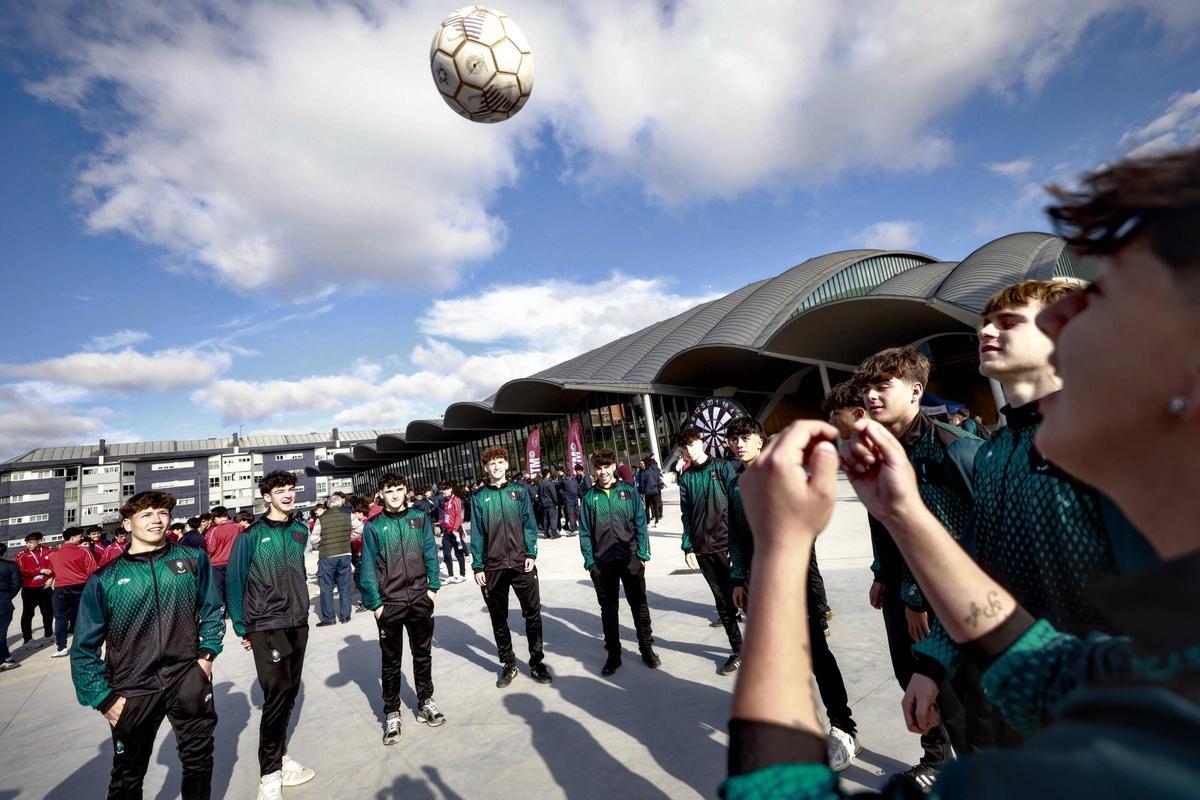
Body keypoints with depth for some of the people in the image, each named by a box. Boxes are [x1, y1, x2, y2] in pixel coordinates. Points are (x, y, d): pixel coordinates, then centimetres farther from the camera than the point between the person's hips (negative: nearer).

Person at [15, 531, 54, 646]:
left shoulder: (48, 551, -2)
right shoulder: (21, 555, -8)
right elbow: (22, 572, -15)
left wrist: (51, 577, -11)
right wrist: (41, 571, -19)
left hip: (45, 587, 2)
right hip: (29, 589, -2)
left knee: (48, 612, 15)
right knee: (27, 614, 4)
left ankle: (49, 634, 31)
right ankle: (27, 638, 15)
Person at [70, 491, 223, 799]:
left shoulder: (193, 559, -3)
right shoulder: (105, 579, -6)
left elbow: (211, 610, 7)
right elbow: (85, 649, -1)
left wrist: (207, 653, -2)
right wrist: (103, 698, -6)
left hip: (189, 679, 1)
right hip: (132, 690, -1)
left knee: (199, 761, 19)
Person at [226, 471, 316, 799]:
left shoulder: (300, 529, 4)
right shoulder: (252, 535, -10)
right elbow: (233, 581, -6)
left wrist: (301, 608, 14)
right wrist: (242, 628, -4)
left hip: (299, 624, 5)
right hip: (267, 627, -5)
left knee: (290, 692, 13)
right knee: (276, 695, -3)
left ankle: (279, 756, 31)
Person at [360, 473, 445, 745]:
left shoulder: (420, 518, 1)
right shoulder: (373, 526, -3)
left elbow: (430, 553, 2)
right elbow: (369, 567, -4)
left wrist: (433, 586, -4)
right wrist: (375, 603, -7)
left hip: (420, 599, 2)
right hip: (389, 603, -1)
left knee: (423, 654, 15)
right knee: (391, 661, 11)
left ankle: (425, 701, 32)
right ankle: (392, 713, 25)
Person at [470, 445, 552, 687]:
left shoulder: (520, 491, 4)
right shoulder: (479, 497, 3)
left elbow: (529, 524, 2)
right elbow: (477, 533, 2)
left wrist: (531, 554, -8)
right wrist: (477, 566, -2)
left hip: (521, 563, 0)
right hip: (492, 567, 1)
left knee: (533, 613, 5)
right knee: (499, 618, 11)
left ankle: (537, 662, 21)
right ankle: (508, 664, 27)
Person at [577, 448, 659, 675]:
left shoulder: (628, 491, -1)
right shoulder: (589, 497, 2)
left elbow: (640, 524, -1)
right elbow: (585, 532, 3)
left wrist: (642, 554, -6)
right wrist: (589, 561, -3)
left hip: (630, 559, -1)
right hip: (602, 563, 1)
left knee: (639, 605, 10)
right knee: (608, 610, 12)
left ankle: (646, 648, 27)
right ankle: (613, 654, 26)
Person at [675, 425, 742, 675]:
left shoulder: (723, 468, -2)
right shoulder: (686, 478, 9)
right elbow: (686, 515, 9)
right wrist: (688, 547, 4)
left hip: (727, 544, -3)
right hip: (703, 549, 3)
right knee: (723, 601, 10)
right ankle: (738, 651, 22)